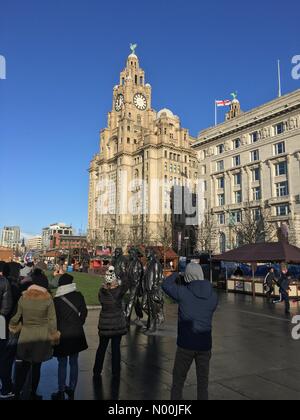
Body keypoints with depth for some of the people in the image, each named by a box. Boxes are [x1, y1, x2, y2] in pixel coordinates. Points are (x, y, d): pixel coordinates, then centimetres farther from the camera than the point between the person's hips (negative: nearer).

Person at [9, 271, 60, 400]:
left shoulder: (23, 297, -6)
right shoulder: (48, 299, -12)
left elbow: (17, 316, 4)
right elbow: (52, 320, -9)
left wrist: (13, 326, 24)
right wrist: (54, 337, 2)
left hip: (26, 337, 2)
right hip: (42, 338, -1)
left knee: (23, 365, 14)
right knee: (36, 366, 11)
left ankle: (16, 393, 15)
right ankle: (33, 394, 24)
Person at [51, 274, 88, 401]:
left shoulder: (56, 300, -13)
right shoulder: (78, 296, -6)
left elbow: (54, 318, -7)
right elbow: (84, 312, 2)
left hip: (62, 335, -2)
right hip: (77, 334, 3)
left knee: (62, 364, 9)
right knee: (74, 362, 13)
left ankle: (61, 393, 15)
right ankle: (72, 390, 22)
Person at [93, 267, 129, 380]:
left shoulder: (101, 292, -11)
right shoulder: (118, 291, -19)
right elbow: (126, 281, -8)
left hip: (104, 324, 2)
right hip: (118, 324, -2)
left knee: (102, 348, 14)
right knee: (116, 348, 9)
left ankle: (97, 372, 22)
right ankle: (116, 372, 19)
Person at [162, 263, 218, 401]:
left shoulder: (183, 292, -12)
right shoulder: (213, 296, -2)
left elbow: (166, 285, 4)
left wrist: (175, 275, 23)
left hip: (186, 344, -3)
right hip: (205, 344, 3)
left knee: (178, 381, 14)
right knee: (203, 382, 17)